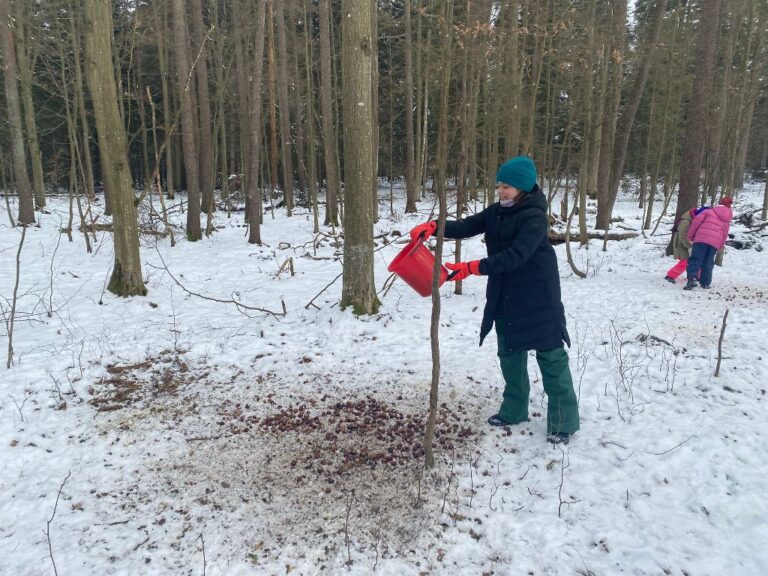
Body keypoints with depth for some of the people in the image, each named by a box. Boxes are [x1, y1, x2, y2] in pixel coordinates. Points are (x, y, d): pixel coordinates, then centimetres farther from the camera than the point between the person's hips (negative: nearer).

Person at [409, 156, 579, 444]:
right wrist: (434, 226, -19)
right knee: (509, 354, 16)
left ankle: (564, 420, 12)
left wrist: (472, 268, -32)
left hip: (538, 298, -8)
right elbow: (468, 226, -2)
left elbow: (514, 256, -28)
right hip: (505, 297, 8)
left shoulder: (534, 217, -19)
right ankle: (514, 409, 32)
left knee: (550, 356, 0)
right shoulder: (496, 211, 5)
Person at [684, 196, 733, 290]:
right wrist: (720, 246, 32)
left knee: (695, 260, -6)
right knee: (708, 263, 14)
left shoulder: (709, 211, 8)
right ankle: (705, 283, 16)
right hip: (715, 242, 4)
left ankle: (692, 279, -24)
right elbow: (725, 234, 21)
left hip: (702, 238, -4)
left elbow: (697, 220, -2)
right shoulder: (727, 220, 21)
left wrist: (690, 236, 5)